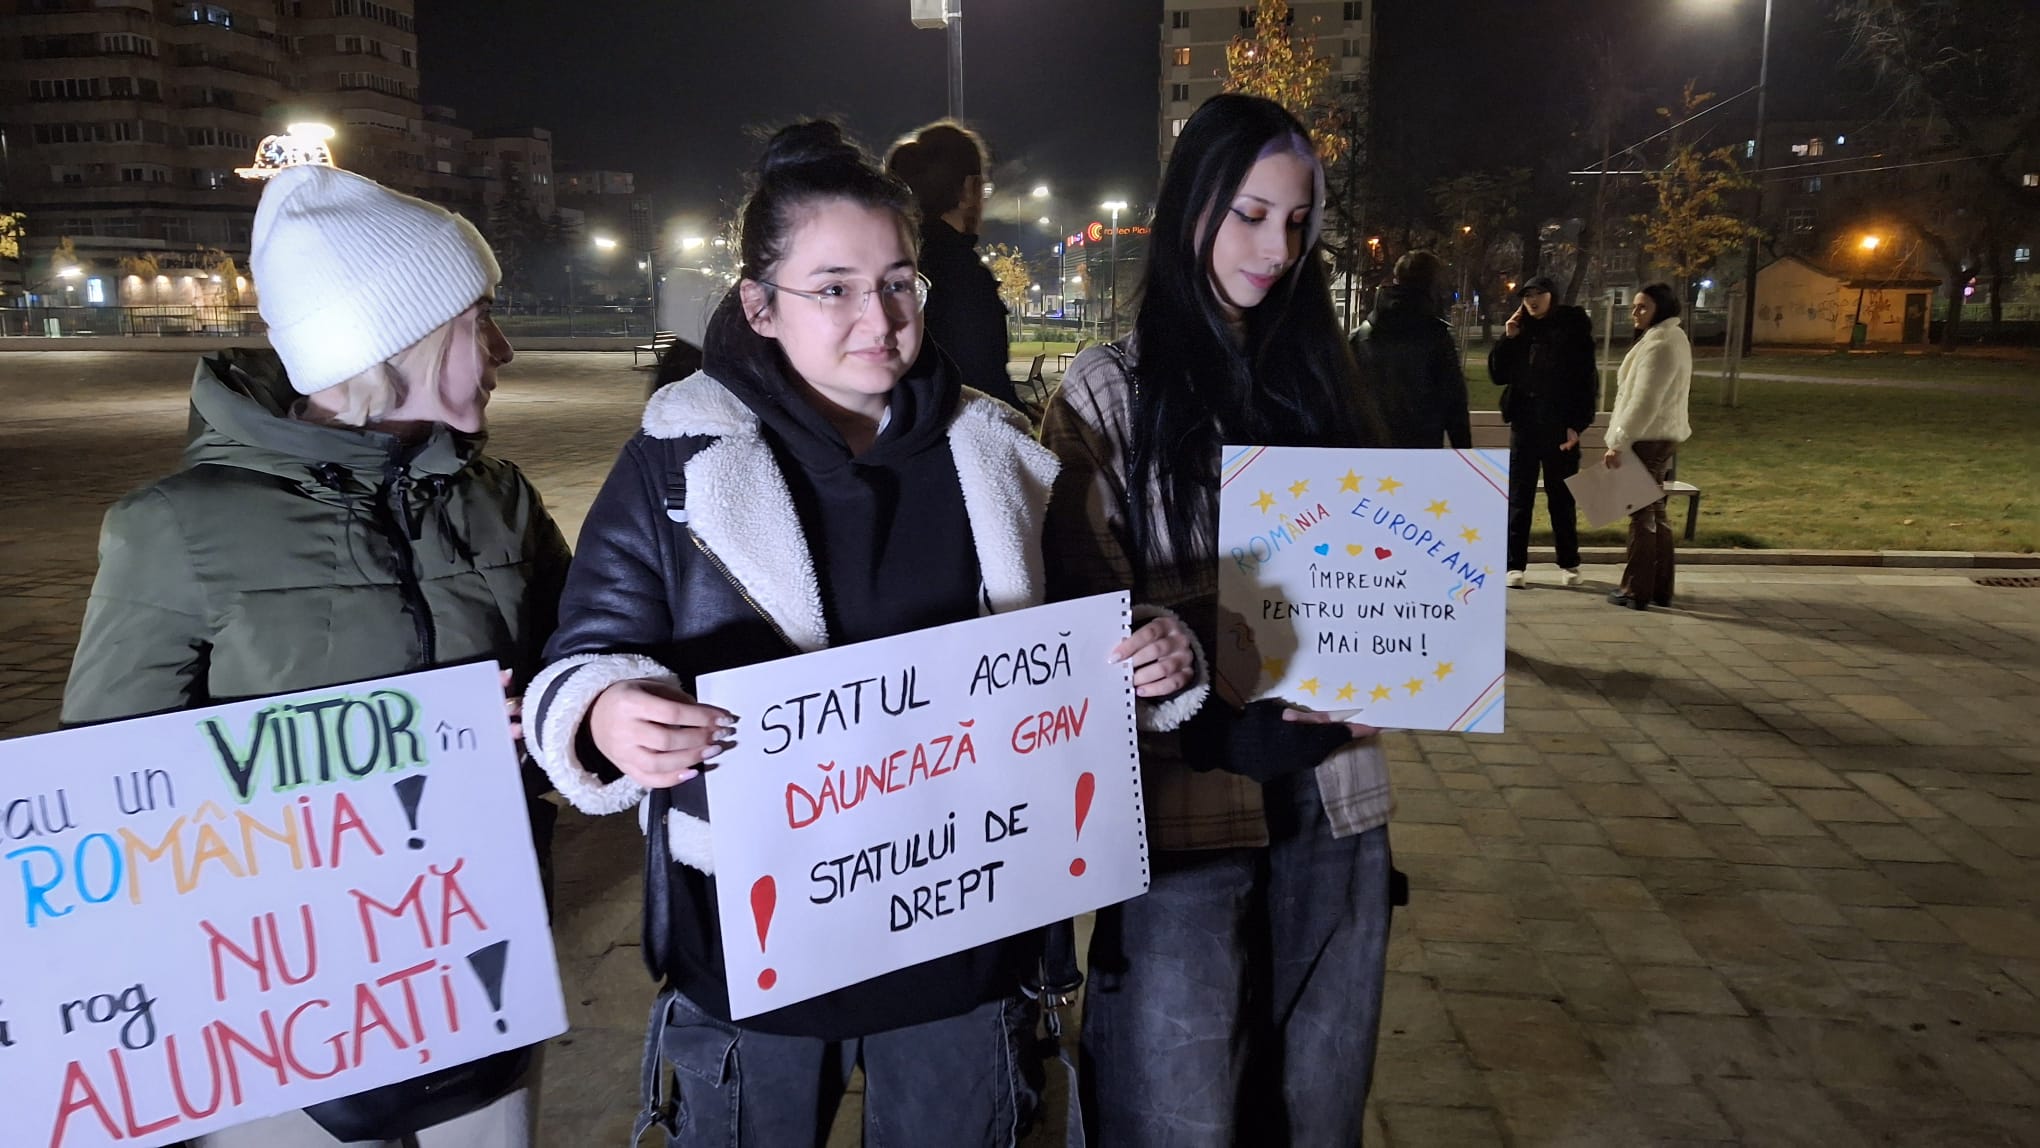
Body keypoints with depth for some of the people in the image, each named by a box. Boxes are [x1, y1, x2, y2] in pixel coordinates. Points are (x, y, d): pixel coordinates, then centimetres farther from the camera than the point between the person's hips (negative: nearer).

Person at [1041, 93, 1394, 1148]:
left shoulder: (1320, 375, 11)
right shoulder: (1108, 391, -2)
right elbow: (1085, 611, -7)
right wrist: (1224, 708, -20)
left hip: (1330, 792, 4)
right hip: (1185, 795, -4)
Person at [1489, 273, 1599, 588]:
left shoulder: (1573, 329, -1)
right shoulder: (1519, 330, 9)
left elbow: (1588, 381, -3)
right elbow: (1497, 375, 7)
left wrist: (1578, 425, -10)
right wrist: (1508, 339, -5)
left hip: (1560, 428, -2)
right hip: (1524, 424, 3)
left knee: (1562, 497, 6)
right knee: (1519, 497, 3)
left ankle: (1569, 563, 17)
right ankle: (1515, 564, 6)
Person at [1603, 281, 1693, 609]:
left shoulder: (1659, 344, -17)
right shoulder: (1672, 338, 16)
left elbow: (1644, 402, -23)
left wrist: (1618, 442, -23)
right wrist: (1623, 439, 21)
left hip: (1649, 439, -11)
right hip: (1662, 436, 11)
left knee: (1643, 513, -5)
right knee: (1654, 512, 15)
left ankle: (1636, 591, -1)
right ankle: (1659, 588, 21)